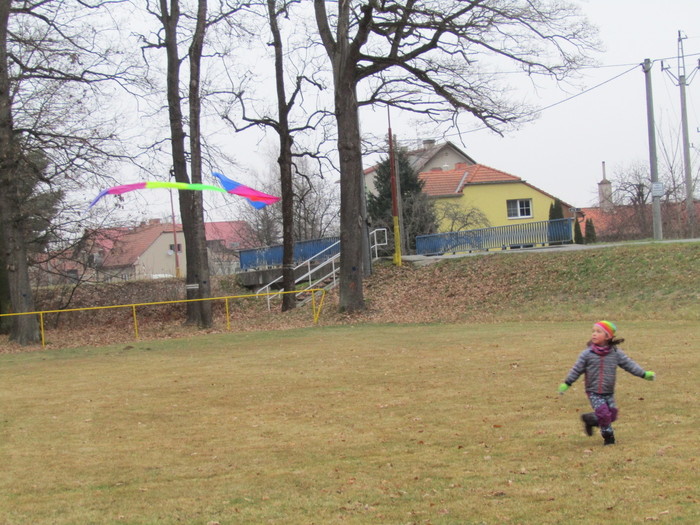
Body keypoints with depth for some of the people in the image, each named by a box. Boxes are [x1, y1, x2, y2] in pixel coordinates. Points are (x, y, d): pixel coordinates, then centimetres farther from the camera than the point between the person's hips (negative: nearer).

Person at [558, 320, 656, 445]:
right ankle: (608, 436, 9)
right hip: (594, 392, -3)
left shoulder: (615, 353, -1)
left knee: (612, 415, 3)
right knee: (604, 413, -13)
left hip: (609, 392, 3)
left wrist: (644, 374, 0)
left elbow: (628, 364, 3)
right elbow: (577, 369, 1)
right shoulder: (587, 354, -6)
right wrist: (566, 384, 2)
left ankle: (589, 419, 27)